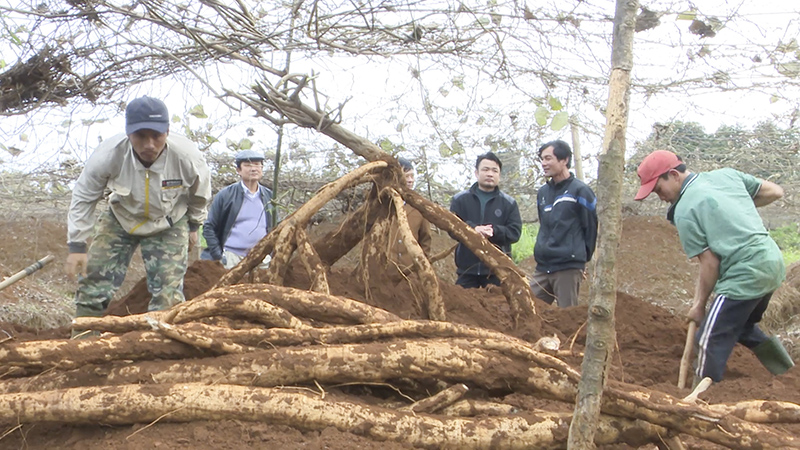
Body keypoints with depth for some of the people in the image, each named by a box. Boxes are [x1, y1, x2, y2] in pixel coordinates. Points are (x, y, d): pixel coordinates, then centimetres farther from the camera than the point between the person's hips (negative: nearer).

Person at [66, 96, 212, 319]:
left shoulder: (188, 158, -29)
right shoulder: (109, 154, -30)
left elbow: (199, 196, -4)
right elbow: (83, 198, -13)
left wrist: (193, 226, 11)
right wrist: (77, 246, -13)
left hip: (169, 226, -1)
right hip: (119, 221, 1)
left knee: (168, 296, -10)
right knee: (92, 285, -4)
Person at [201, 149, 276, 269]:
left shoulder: (269, 196, 11)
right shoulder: (225, 195, 0)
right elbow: (209, 227, 1)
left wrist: (272, 255, 9)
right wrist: (218, 256, -6)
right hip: (231, 258, -3)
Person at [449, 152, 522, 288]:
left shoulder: (509, 203, 7)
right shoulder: (460, 199, 6)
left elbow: (515, 232, -2)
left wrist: (494, 231, -21)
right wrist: (473, 229, -25)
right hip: (466, 268, 0)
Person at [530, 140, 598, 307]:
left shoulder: (580, 191, -6)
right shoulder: (542, 192, 15)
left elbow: (592, 228, -3)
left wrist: (582, 257, 3)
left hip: (568, 268, -7)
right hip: (542, 268, 7)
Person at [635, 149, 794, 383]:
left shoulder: (685, 211, -9)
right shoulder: (726, 174, 11)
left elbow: (710, 263, -10)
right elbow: (775, 191, 16)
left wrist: (699, 305, 1)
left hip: (745, 274, -8)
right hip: (774, 261, 9)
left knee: (710, 341, 0)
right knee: (741, 322, 28)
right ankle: (765, 346, 6)